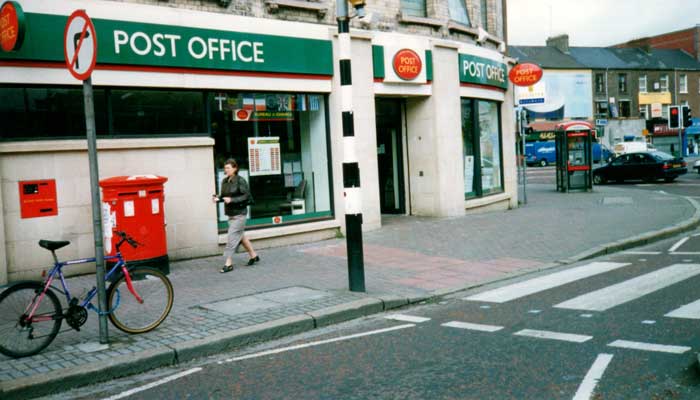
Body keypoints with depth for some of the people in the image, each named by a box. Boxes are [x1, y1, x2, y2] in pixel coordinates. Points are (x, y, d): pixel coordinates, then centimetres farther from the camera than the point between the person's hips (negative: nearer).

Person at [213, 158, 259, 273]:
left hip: (239, 213, -8)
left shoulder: (240, 181, -14)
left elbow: (247, 196, -16)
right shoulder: (224, 181, 7)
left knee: (232, 237, -9)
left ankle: (228, 263, -4)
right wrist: (218, 198, -6)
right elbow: (223, 195, 16)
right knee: (241, 236, 17)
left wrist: (232, 200, -24)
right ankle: (254, 255, 33)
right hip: (230, 214, 8)